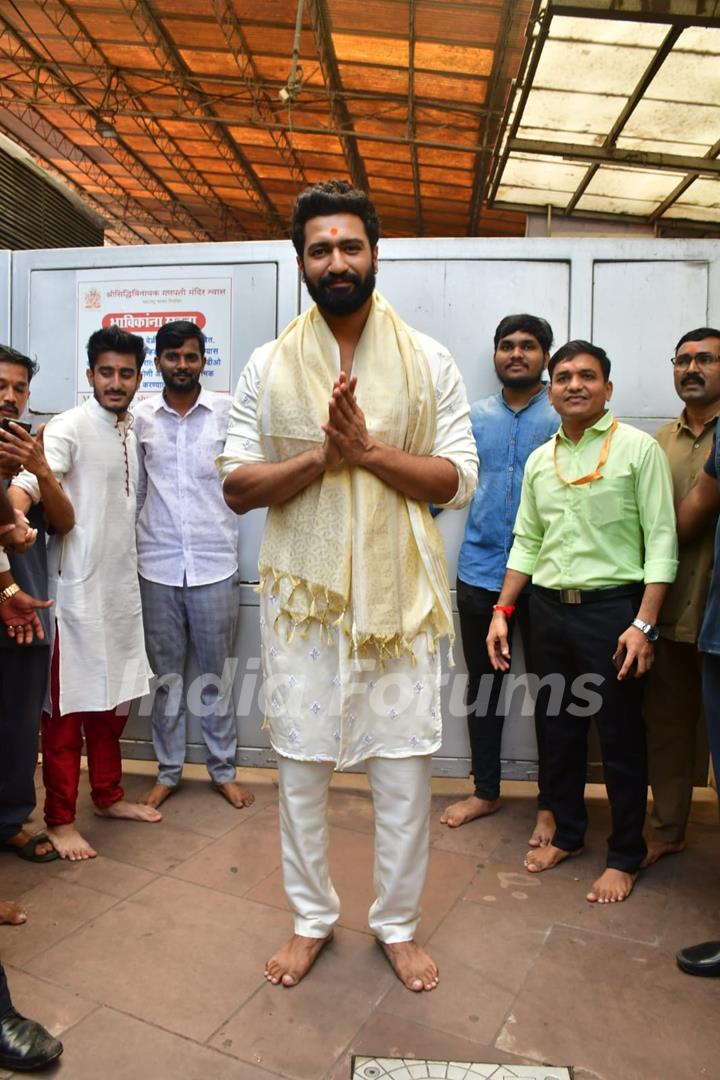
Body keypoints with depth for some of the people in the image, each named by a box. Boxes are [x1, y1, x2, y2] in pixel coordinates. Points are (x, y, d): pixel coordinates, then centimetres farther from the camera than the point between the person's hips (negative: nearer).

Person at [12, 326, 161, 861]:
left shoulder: (134, 431, 12)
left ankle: (109, 794, 32)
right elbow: (34, 475, -29)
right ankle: (61, 818, 17)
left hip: (121, 586, 7)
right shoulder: (70, 426, -11)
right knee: (68, 704, 2)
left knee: (112, 696, 17)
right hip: (77, 588, -7)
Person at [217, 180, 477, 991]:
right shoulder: (268, 367, 4)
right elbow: (236, 487, -2)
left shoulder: (429, 363, 2)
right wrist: (321, 453, -17)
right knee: (300, 765, 11)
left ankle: (397, 925, 32)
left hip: (400, 596, 0)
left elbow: (459, 481, -3)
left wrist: (370, 449, -17)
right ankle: (312, 919, 35)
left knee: (404, 766, 8)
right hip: (302, 596, 1)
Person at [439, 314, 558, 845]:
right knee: (482, 684, 14)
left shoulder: (563, 417, -2)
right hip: (480, 573, 4)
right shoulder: (475, 417, 8)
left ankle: (550, 804, 26)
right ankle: (486, 790, 31)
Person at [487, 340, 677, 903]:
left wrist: (644, 624, -16)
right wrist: (503, 611, 7)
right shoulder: (539, 460, 10)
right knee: (560, 730, 15)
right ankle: (567, 833, 34)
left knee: (621, 737, 6)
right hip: (549, 608, 5)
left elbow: (661, 540, -10)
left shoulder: (638, 448, -6)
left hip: (612, 607, -5)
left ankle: (625, 856, 24)